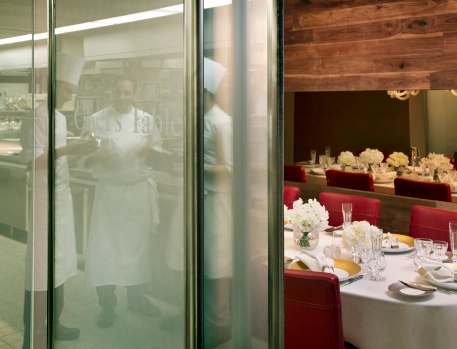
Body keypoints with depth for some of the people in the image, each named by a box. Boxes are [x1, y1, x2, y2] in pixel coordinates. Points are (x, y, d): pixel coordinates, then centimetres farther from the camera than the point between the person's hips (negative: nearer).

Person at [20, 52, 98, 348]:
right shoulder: (37, 115, -12)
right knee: (41, 265, -3)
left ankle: (52, 323, 30)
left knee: (60, 261, 15)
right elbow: (32, 160, -17)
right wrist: (66, 149, -24)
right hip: (43, 199, -9)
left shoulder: (61, 118, 14)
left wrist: (80, 152, 4)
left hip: (61, 196, 9)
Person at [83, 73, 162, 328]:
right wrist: (99, 156, -21)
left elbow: (159, 152, 10)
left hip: (139, 189, 2)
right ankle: (107, 306, 13)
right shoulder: (96, 120, -3)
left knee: (139, 243, 11)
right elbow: (85, 159, 0)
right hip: (109, 190, -2)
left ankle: (137, 298, 29)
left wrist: (150, 148, -11)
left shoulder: (146, 120, 3)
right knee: (104, 247, -2)